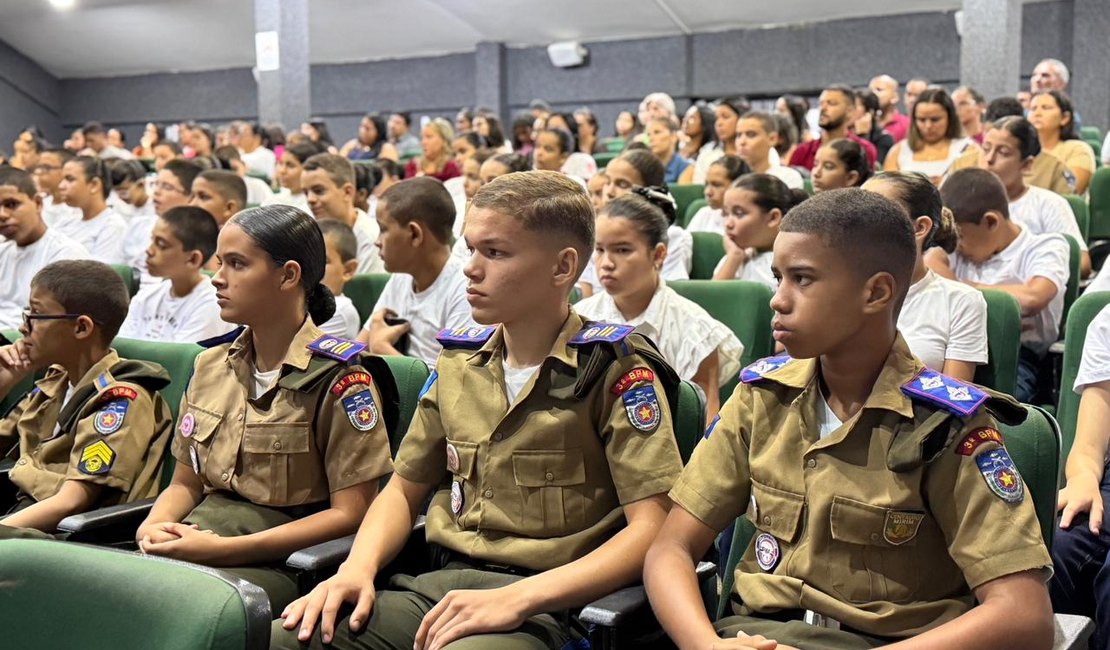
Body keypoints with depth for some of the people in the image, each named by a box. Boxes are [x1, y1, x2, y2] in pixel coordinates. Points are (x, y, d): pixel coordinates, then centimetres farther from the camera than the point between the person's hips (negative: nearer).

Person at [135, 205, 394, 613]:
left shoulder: (339, 378, -6)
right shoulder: (210, 366, 15)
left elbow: (350, 515, -11)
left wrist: (224, 549, -17)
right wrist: (152, 528, -4)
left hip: (285, 560, -6)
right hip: (199, 538, 6)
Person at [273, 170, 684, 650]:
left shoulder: (615, 370, -5)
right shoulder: (459, 362, 12)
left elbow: (652, 529, -12)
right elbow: (404, 489, 21)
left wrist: (516, 598, -22)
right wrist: (358, 567, 0)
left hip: (546, 605, -5)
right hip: (444, 585, 6)